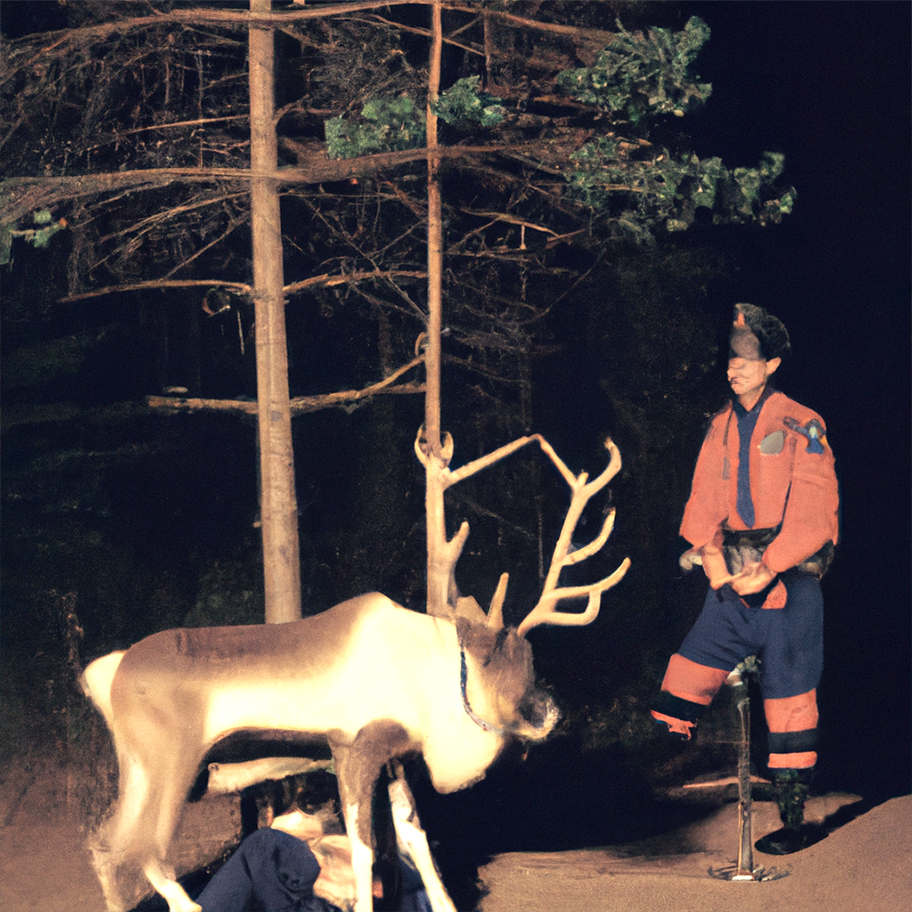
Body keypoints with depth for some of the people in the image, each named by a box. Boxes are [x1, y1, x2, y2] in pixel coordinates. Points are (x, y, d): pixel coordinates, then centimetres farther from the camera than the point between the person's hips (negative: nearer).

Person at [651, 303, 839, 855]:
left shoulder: (803, 427, -4)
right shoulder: (720, 430, 13)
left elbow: (815, 512, -10)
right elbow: (703, 502, 9)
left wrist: (768, 567, -17)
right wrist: (711, 553, -10)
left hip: (788, 581, -5)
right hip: (733, 583, 5)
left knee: (789, 701, 0)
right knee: (678, 694, -6)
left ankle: (793, 821, 9)